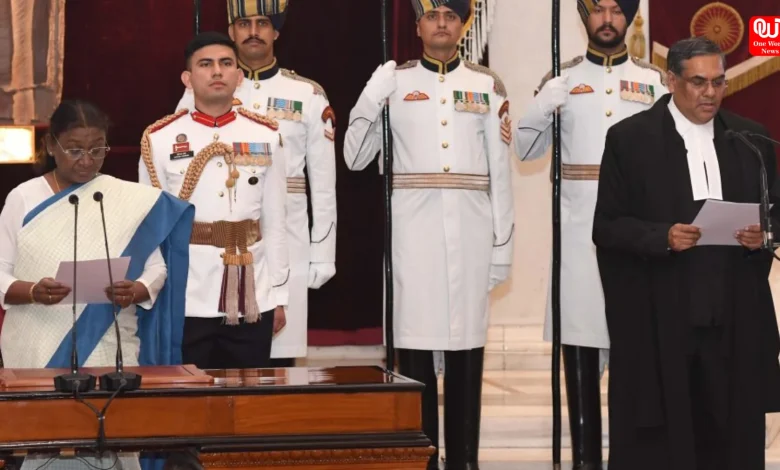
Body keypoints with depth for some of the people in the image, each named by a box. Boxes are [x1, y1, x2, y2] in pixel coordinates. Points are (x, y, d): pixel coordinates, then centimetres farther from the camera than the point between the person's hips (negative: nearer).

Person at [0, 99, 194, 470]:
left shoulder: (132, 201, 5)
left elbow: (156, 267, 4)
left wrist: (136, 292, -18)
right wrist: (32, 292, -19)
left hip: (110, 349, 0)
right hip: (39, 350, 0)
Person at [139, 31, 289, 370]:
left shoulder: (266, 137, 5)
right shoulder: (159, 139, -1)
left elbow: (274, 222, 8)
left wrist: (278, 295, 7)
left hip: (252, 301, 2)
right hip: (186, 302, -2)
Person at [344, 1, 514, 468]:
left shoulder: (488, 85, 8)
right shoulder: (392, 80, 5)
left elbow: (501, 172, 8)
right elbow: (355, 157, 3)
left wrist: (502, 245, 5)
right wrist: (375, 96, -9)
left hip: (469, 236, 1)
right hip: (413, 236, -1)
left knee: (466, 353, 5)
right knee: (414, 350, 0)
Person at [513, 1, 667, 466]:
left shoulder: (653, 80, 8)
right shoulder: (562, 80, 6)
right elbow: (526, 150, 4)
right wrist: (546, 106, -12)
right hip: (579, 229, 0)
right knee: (579, 337, 1)